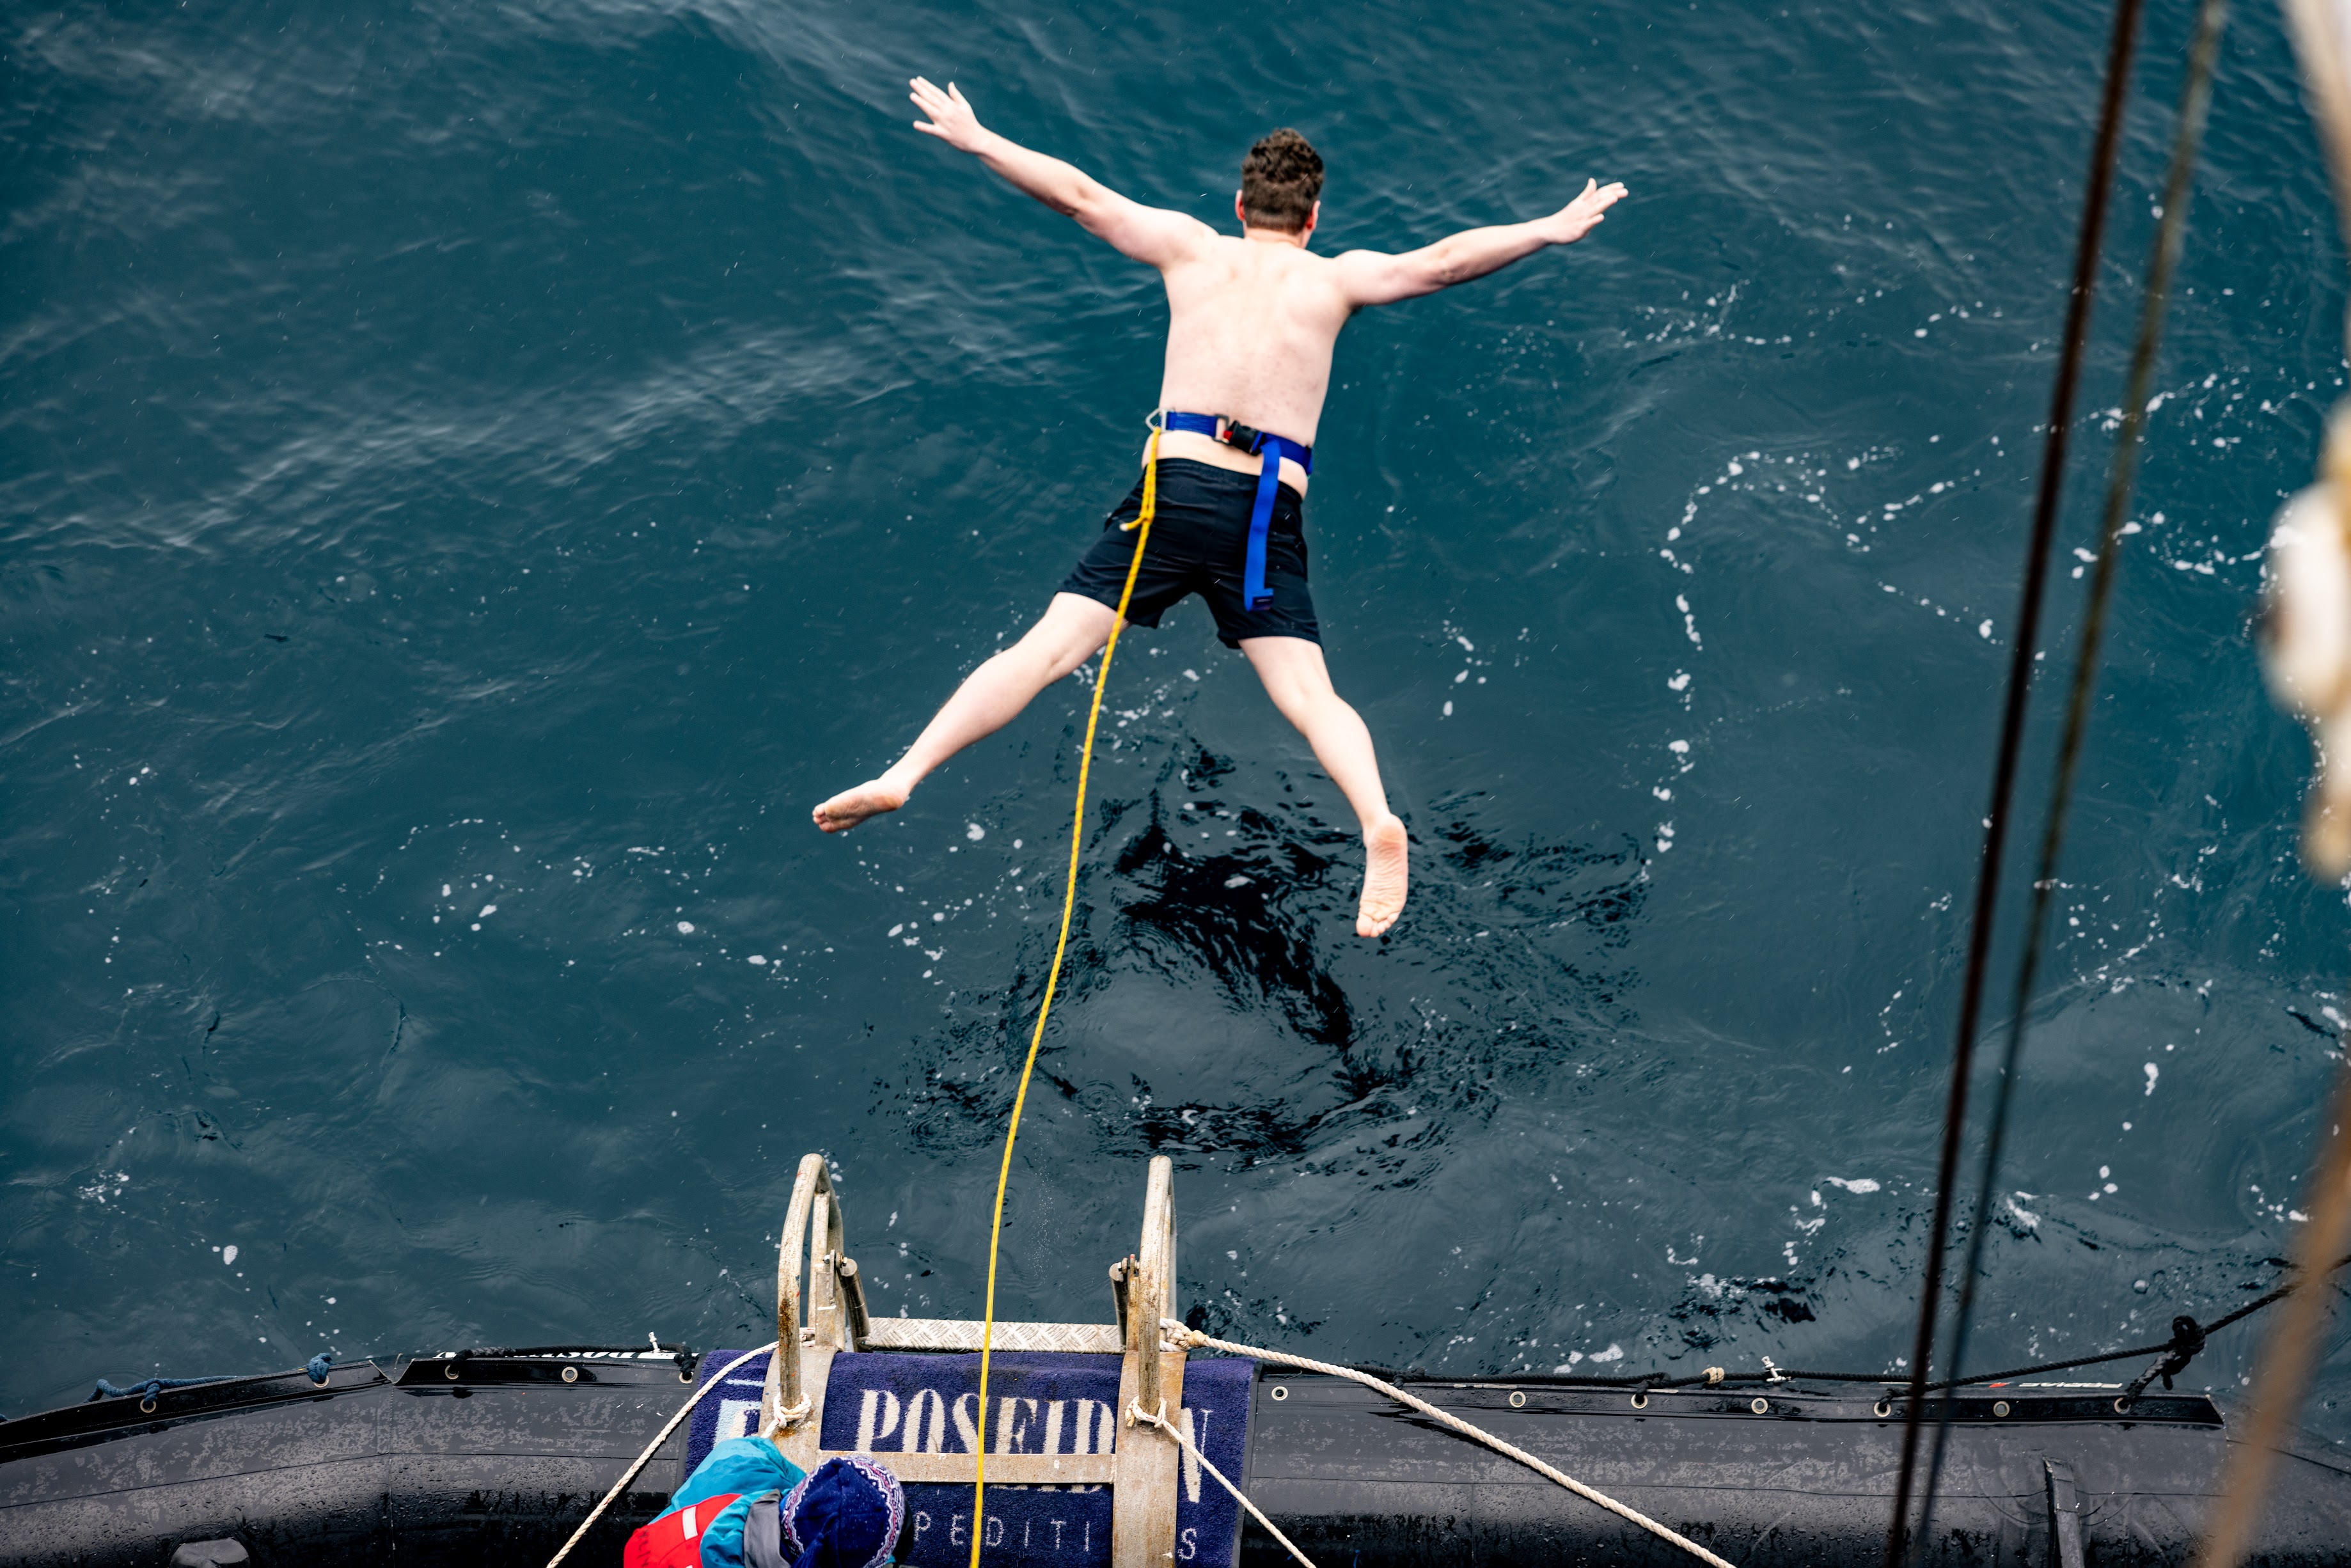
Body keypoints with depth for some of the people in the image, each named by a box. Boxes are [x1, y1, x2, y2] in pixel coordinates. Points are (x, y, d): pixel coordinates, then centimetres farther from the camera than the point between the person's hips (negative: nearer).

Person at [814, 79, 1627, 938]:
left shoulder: (1193, 248, 15)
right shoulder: (1336, 278, 12)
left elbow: (1080, 196, 16)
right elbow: (1438, 264, 4)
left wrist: (977, 140, 25)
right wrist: (1552, 229, 14)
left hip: (1176, 486, 0)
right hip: (1270, 512, 0)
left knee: (1045, 649, -3)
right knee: (1308, 694, -6)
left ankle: (903, 775, -11)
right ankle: (1377, 820, -31)